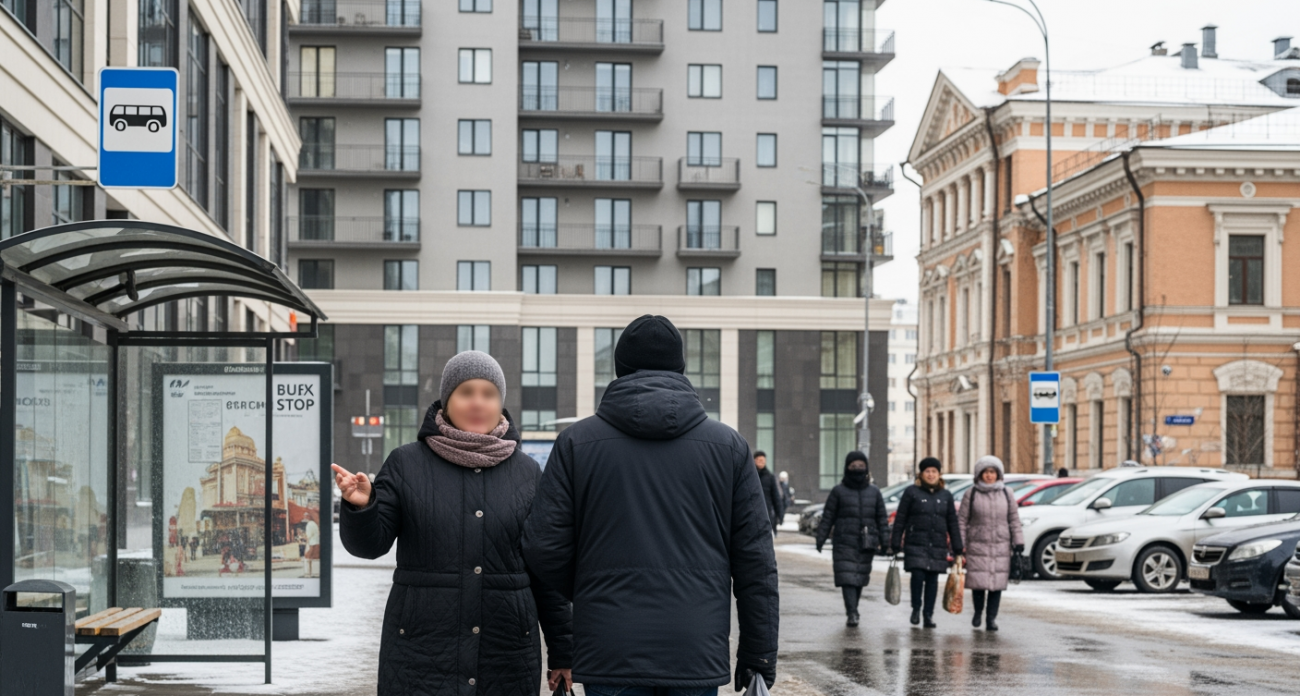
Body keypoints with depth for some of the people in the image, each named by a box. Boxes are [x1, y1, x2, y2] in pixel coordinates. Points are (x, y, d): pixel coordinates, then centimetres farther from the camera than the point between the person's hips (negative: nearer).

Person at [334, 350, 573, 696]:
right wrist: (360, 506, -24)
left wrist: (562, 652, 9)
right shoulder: (406, 464, 4)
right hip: (421, 661, -2)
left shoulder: (527, 473, 8)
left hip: (506, 663, 2)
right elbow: (370, 542, -2)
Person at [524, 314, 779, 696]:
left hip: (610, 652, -1)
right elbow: (756, 559, 4)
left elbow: (543, 548, 1)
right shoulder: (728, 446, 5)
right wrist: (759, 652, 10)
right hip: (698, 651, 1)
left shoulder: (577, 442, 2)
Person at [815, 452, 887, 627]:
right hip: (844, 543, -3)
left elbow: (882, 519, 11)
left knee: (860, 578, 7)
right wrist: (821, 538, -2)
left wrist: (885, 541, 2)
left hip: (866, 545, 3)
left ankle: (852, 609, 21)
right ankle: (852, 613, -16)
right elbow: (827, 517, 3)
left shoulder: (874, 492, 10)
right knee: (848, 578, -12)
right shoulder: (838, 491, 3)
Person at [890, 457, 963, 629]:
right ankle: (916, 608, 7)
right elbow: (900, 520, 1)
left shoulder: (946, 496, 12)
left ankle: (928, 615, 10)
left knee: (932, 579, 2)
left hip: (938, 546, 3)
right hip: (916, 544, -3)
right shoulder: (911, 492, 2)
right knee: (918, 575, -14)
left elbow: (953, 524, 13)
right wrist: (896, 546, -4)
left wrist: (957, 550, 7)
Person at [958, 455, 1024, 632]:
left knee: (997, 584, -2)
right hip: (977, 546, -2)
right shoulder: (972, 494, 2)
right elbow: (962, 520, 3)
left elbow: (1014, 520, 11)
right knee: (978, 582, -6)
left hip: (1001, 547, 2)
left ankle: (991, 618, 7)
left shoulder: (1006, 494, 9)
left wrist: (1018, 541, 4)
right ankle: (978, 612, 19)